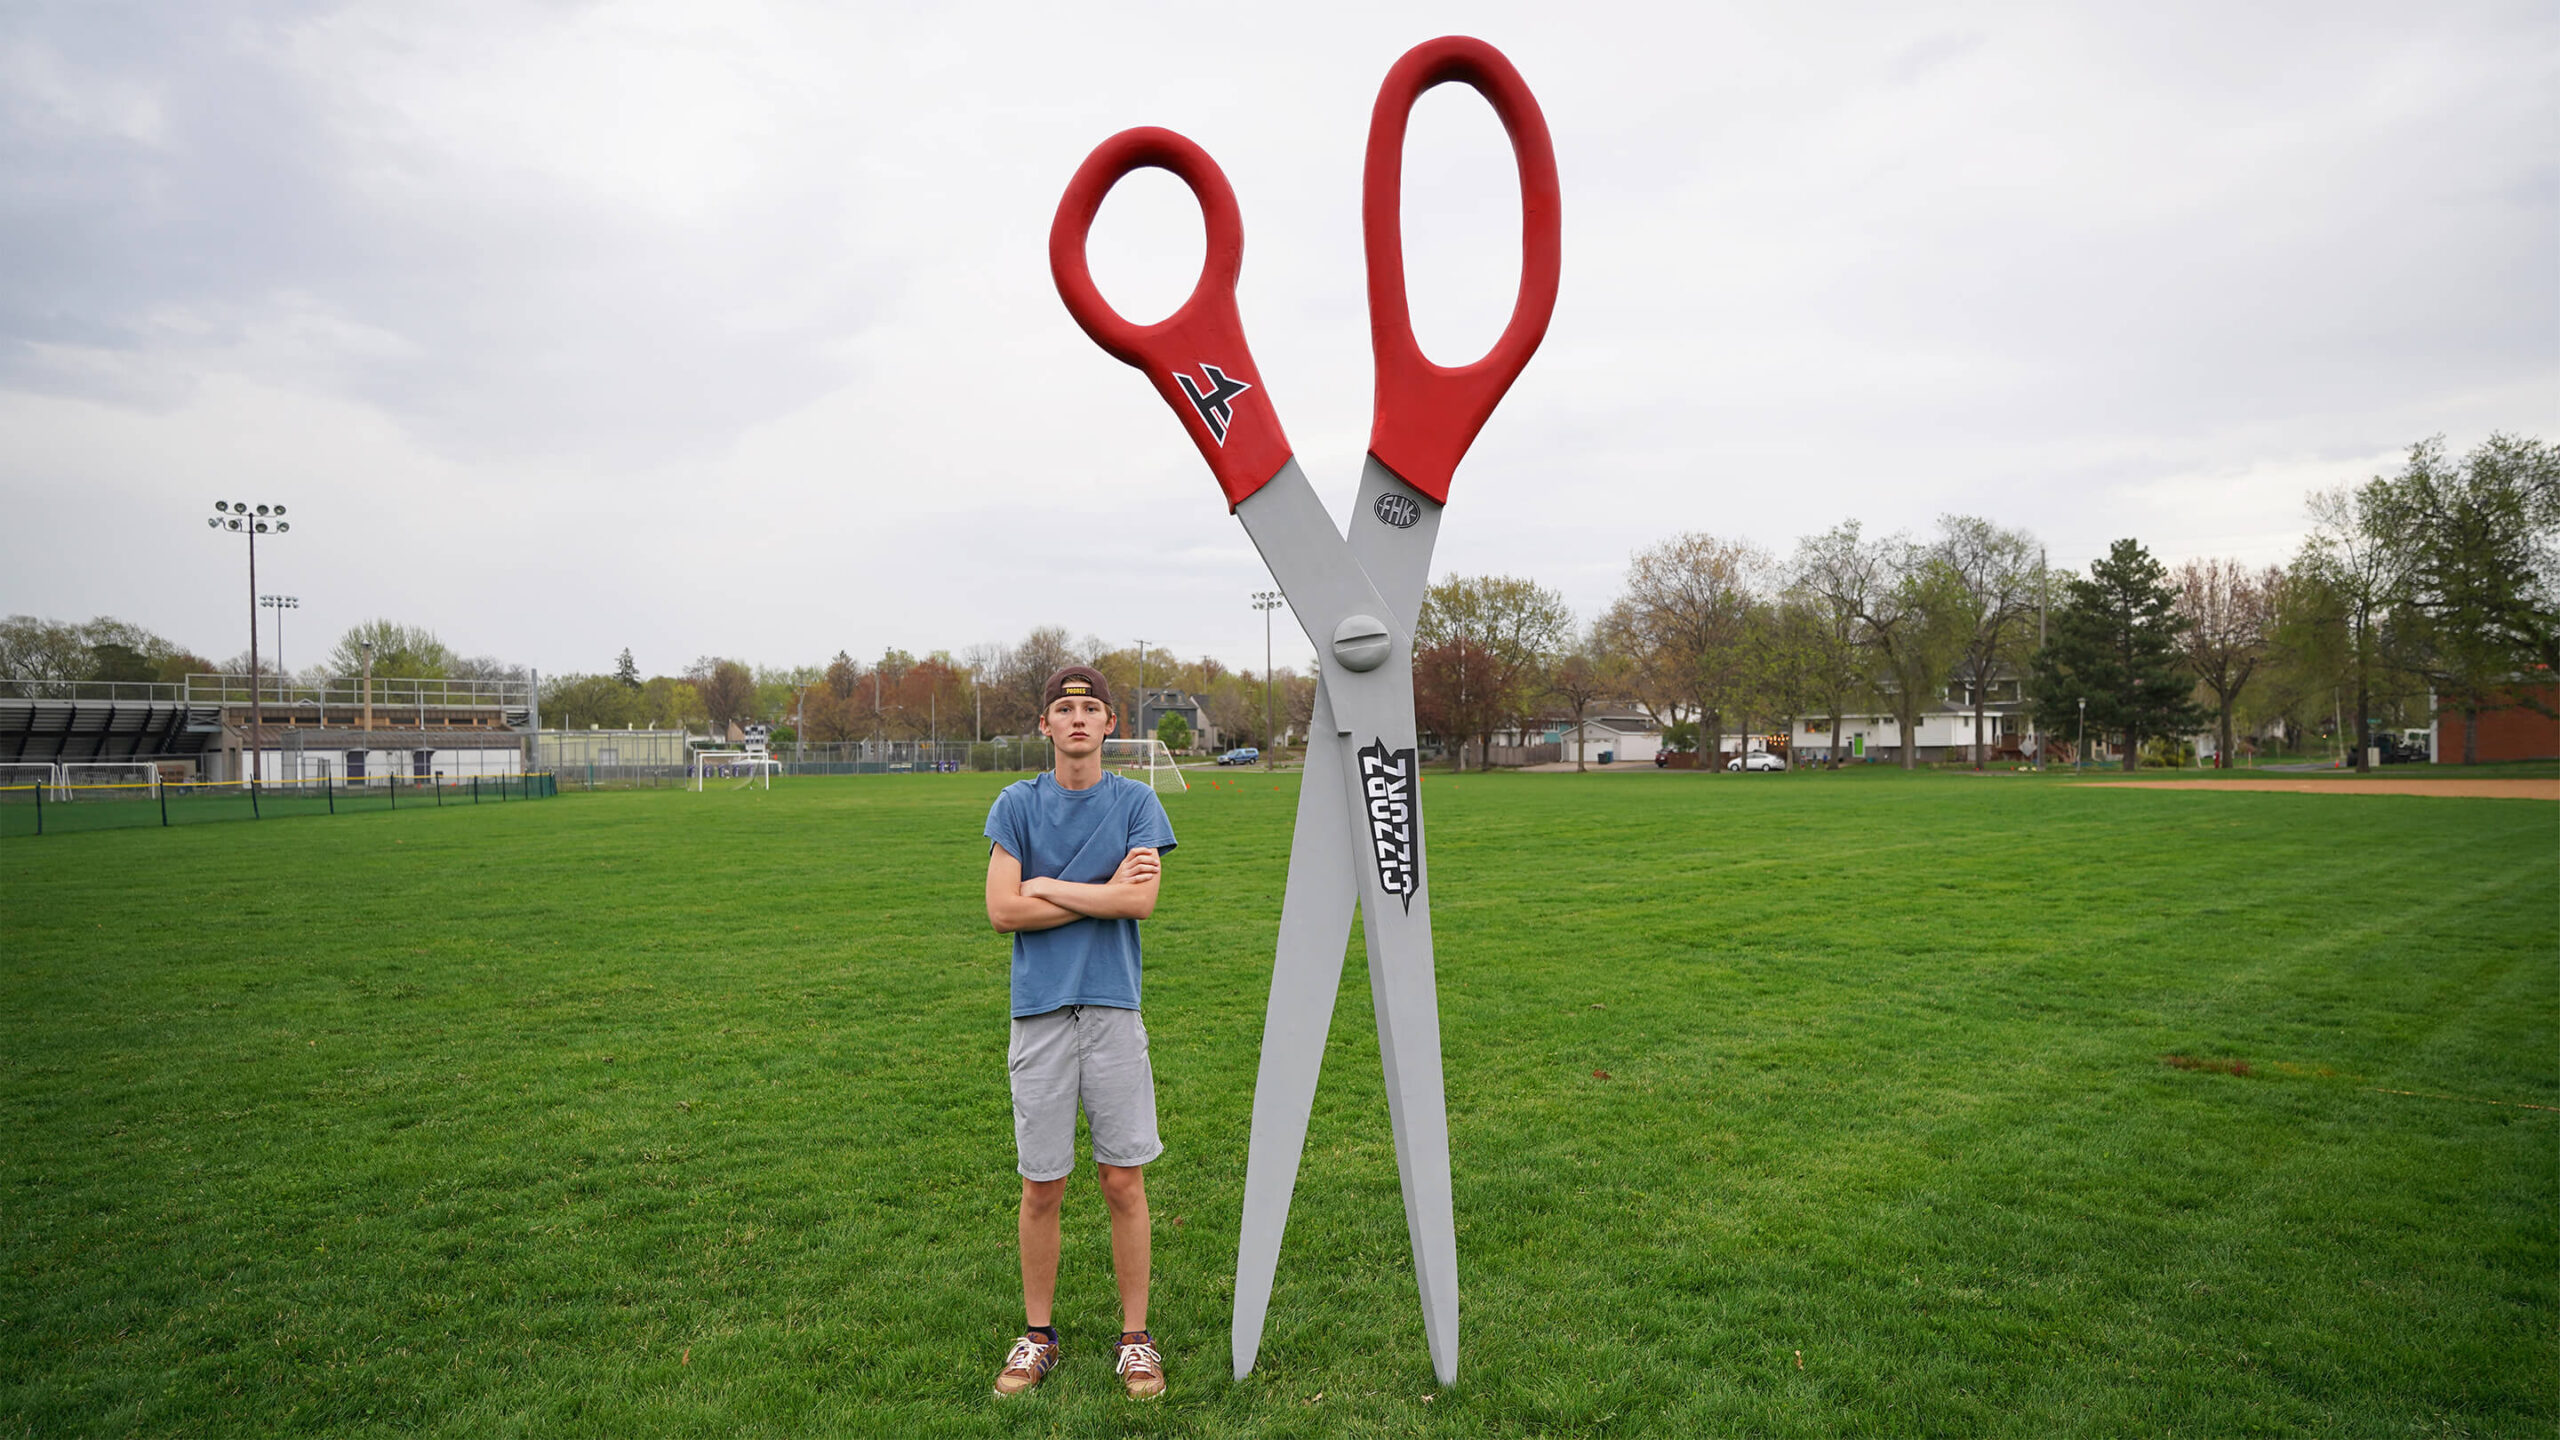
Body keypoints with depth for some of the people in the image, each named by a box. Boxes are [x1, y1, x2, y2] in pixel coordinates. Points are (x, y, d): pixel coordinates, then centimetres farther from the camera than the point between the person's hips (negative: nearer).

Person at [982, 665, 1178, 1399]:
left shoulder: (1136, 802, 3)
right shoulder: (1017, 804, 4)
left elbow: (1141, 902, -11)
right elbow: (1002, 911, -6)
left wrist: (1048, 886, -6)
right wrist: (1103, 892, -6)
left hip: (1113, 1007, 0)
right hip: (1039, 1009, 0)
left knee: (1124, 1179, 4)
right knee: (1041, 1187, 7)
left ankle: (1135, 1338, 18)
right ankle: (1038, 1336, 24)